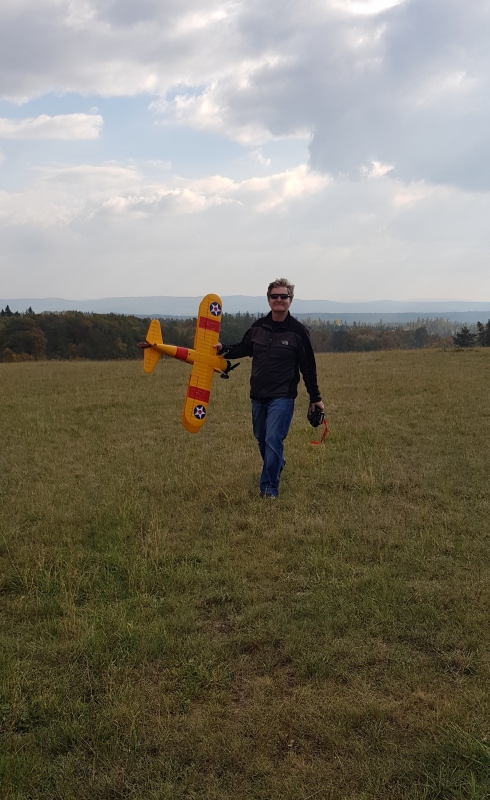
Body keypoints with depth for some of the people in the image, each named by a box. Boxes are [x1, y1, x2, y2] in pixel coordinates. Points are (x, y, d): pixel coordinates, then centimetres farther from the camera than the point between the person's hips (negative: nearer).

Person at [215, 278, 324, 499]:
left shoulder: (298, 331, -7)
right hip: (258, 396, 5)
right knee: (261, 439, 17)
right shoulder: (258, 327, 4)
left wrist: (315, 397, 2)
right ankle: (277, 464, 46)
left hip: (283, 397, -5)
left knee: (273, 440, -13)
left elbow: (308, 366, -2)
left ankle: (269, 489, -3)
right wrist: (224, 349, 1)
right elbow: (243, 349, 20)